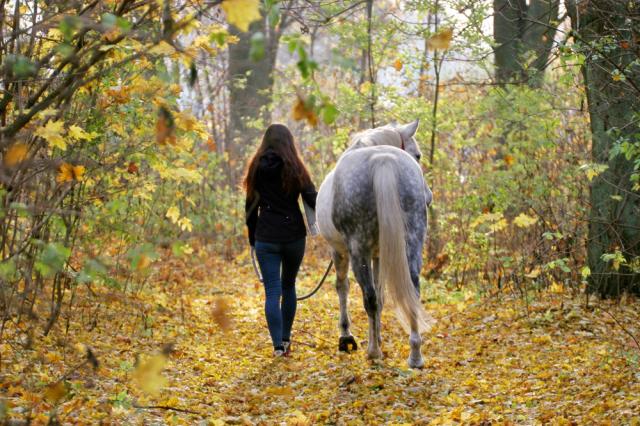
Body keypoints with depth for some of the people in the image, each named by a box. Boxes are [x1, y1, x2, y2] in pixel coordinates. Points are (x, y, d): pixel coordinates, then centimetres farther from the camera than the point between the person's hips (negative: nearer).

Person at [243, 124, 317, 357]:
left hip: (266, 239, 0)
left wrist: (253, 238, 15)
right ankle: (285, 338, 24)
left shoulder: (257, 169, 1)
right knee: (288, 287, 18)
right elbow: (313, 200, -9)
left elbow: (251, 206, 6)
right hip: (294, 236, 0)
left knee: (272, 292, -2)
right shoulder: (295, 168, -3)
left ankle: (278, 345, -11)